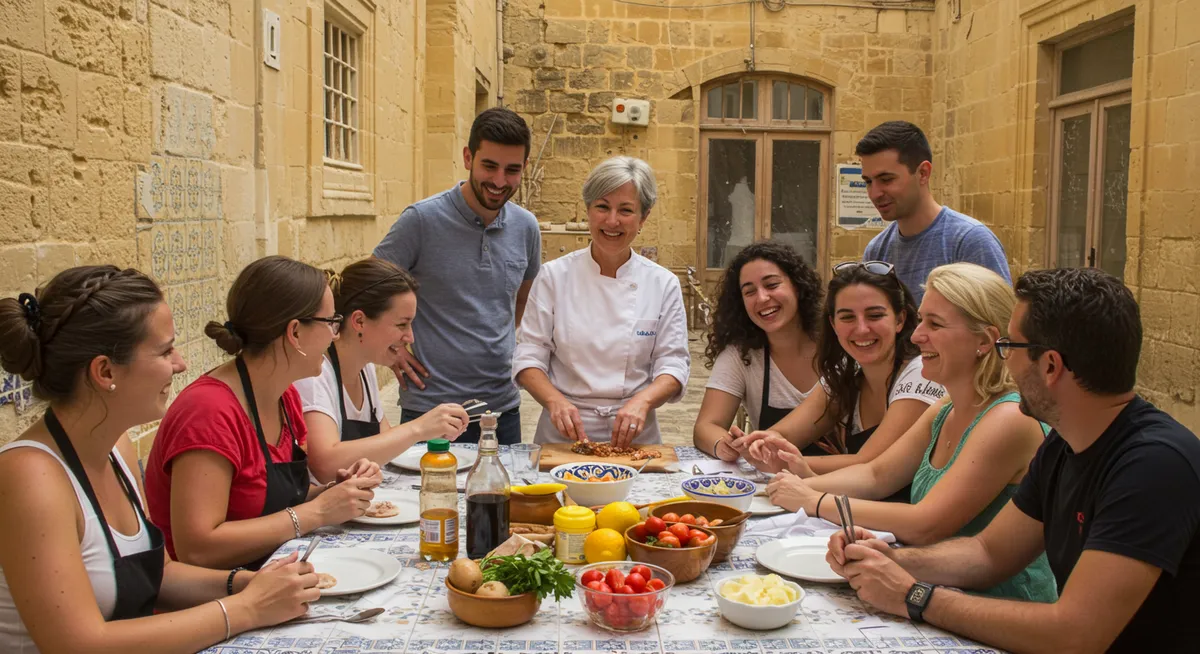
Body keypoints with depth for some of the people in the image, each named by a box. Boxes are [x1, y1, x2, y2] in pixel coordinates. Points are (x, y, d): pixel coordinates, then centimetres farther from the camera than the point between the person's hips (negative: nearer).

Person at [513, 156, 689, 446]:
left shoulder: (663, 284, 3)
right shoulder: (555, 276, 1)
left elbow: (673, 363, 2)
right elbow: (529, 356, 2)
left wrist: (642, 400, -17)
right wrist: (555, 400, -17)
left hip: (634, 435, 0)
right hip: (563, 433, 0)